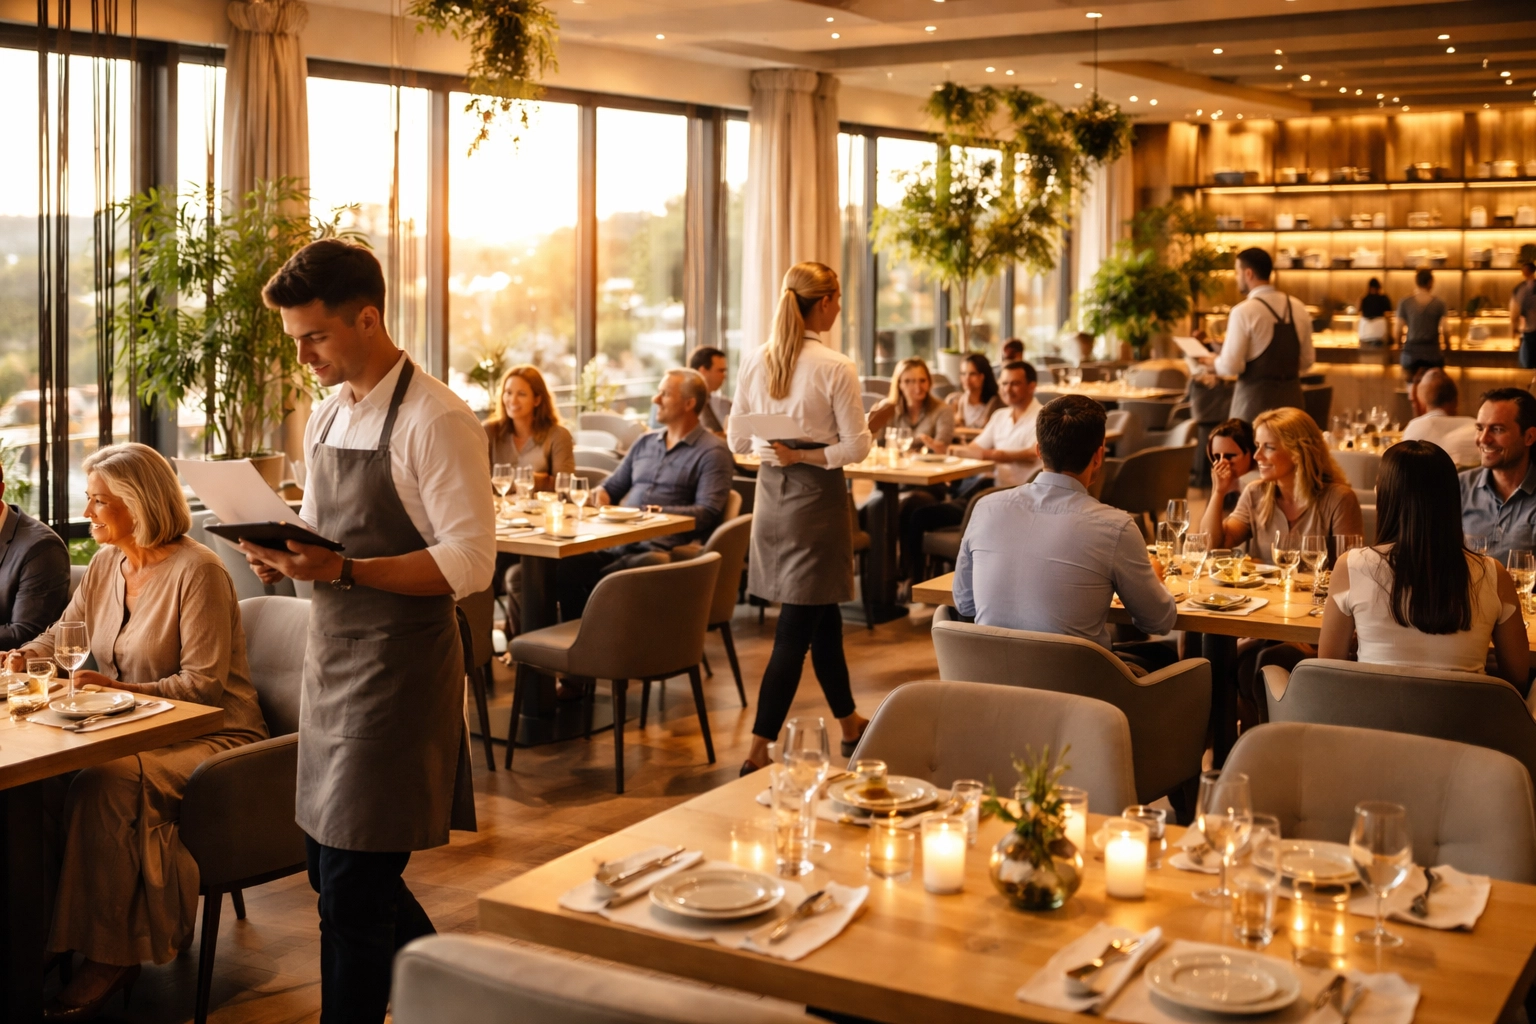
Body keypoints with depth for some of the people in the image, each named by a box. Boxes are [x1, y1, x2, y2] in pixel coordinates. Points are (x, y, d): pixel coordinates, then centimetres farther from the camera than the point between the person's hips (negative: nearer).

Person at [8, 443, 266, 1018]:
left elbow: (203, 684, -17)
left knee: (102, 783, -31)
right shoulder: (106, 564, 11)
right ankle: (53, 930, -13)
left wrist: (118, 688, -25)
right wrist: (21, 659, 2)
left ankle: (108, 955, -21)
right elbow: (61, 635, 23)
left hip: (211, 735, -7)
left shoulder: (198, 571, -14)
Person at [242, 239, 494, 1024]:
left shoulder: (436, 421, -14)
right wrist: (284, 554, -1)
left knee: (352, 887, -3)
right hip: (332, 662, 9)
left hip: (399, 671, -9)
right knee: (331, 865, 18)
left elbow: (468, 564, -19)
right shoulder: (326, 416, 12)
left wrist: (344, 570, -26)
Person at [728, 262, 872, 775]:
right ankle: (758, 752, -1)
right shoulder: (835, 368, -15)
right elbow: (856, 447, -13)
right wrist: (808, 454, -4)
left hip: (771, 494, 6)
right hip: (817, 498, -6)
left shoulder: (754, 362, 0)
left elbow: (738, 441, 6)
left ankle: (850, 724, 35)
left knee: (822, 615, 20)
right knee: (796, 629, -1)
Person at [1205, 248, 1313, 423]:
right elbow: (1306, 360, 11)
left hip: (1256, 397, -5)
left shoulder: (1243, 312, -13)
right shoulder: (1298, 308, 5)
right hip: (1291, 396, 6)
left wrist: (1215, 361, 6)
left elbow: (1230, 367, -14)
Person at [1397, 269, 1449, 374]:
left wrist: (1399, 344, 18)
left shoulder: (1405, 303, -3)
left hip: (1411, 353, 0)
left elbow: (1399, 329, 0)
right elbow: (1445, 330, -2)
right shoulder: (1439, 304, -2)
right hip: (1433, 353, 0)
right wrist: (1447, 346, 15)